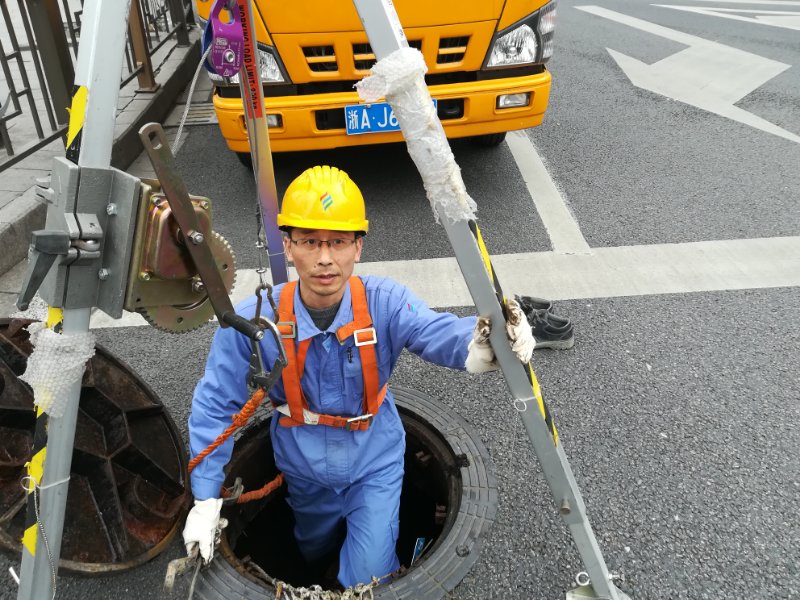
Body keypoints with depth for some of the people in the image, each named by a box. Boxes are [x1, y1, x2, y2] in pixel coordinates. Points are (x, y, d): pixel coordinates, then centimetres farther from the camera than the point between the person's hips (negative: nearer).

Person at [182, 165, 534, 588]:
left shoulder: (384, 302, -27)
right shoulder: (252, 323, -25)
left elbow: (436, 332, -45)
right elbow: (214, 407, -16)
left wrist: (478, 345, -68)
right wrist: (206, 497, -14)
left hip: (374, 464, -2)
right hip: (304, 471, 3)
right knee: (315, 555, 31)